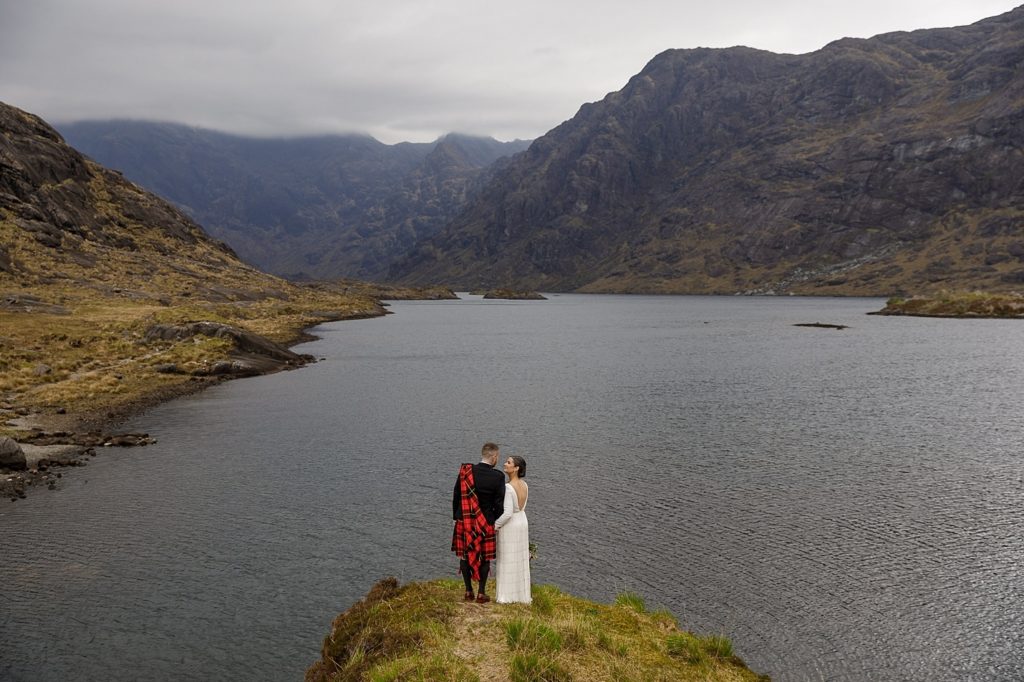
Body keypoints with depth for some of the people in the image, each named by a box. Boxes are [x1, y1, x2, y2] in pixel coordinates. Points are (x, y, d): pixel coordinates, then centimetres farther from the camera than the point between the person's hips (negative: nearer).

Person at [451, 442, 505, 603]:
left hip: (464, 521, 2)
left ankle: (469, 591, 23)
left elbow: (456, 496, 0)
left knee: (466, 556, 14)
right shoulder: (497, 477, -13)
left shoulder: (466, 471, -6)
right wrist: (496, 522, 5)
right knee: (484, 558, 11)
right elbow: (499, 504, -9)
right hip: (485, 523, -2)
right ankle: (481, 594, 17)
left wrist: (457, 517, 12)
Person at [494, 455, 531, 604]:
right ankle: (522, 594, 23)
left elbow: (507, 513, -26)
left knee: (508, 561, 5)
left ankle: (507, 596, 13)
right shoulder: (524, 485, 0)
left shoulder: (508, 488, -24)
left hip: (509, 525, -7)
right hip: (522, 523, 7)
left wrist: (495, 525, -12)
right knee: (521, 560, 15)